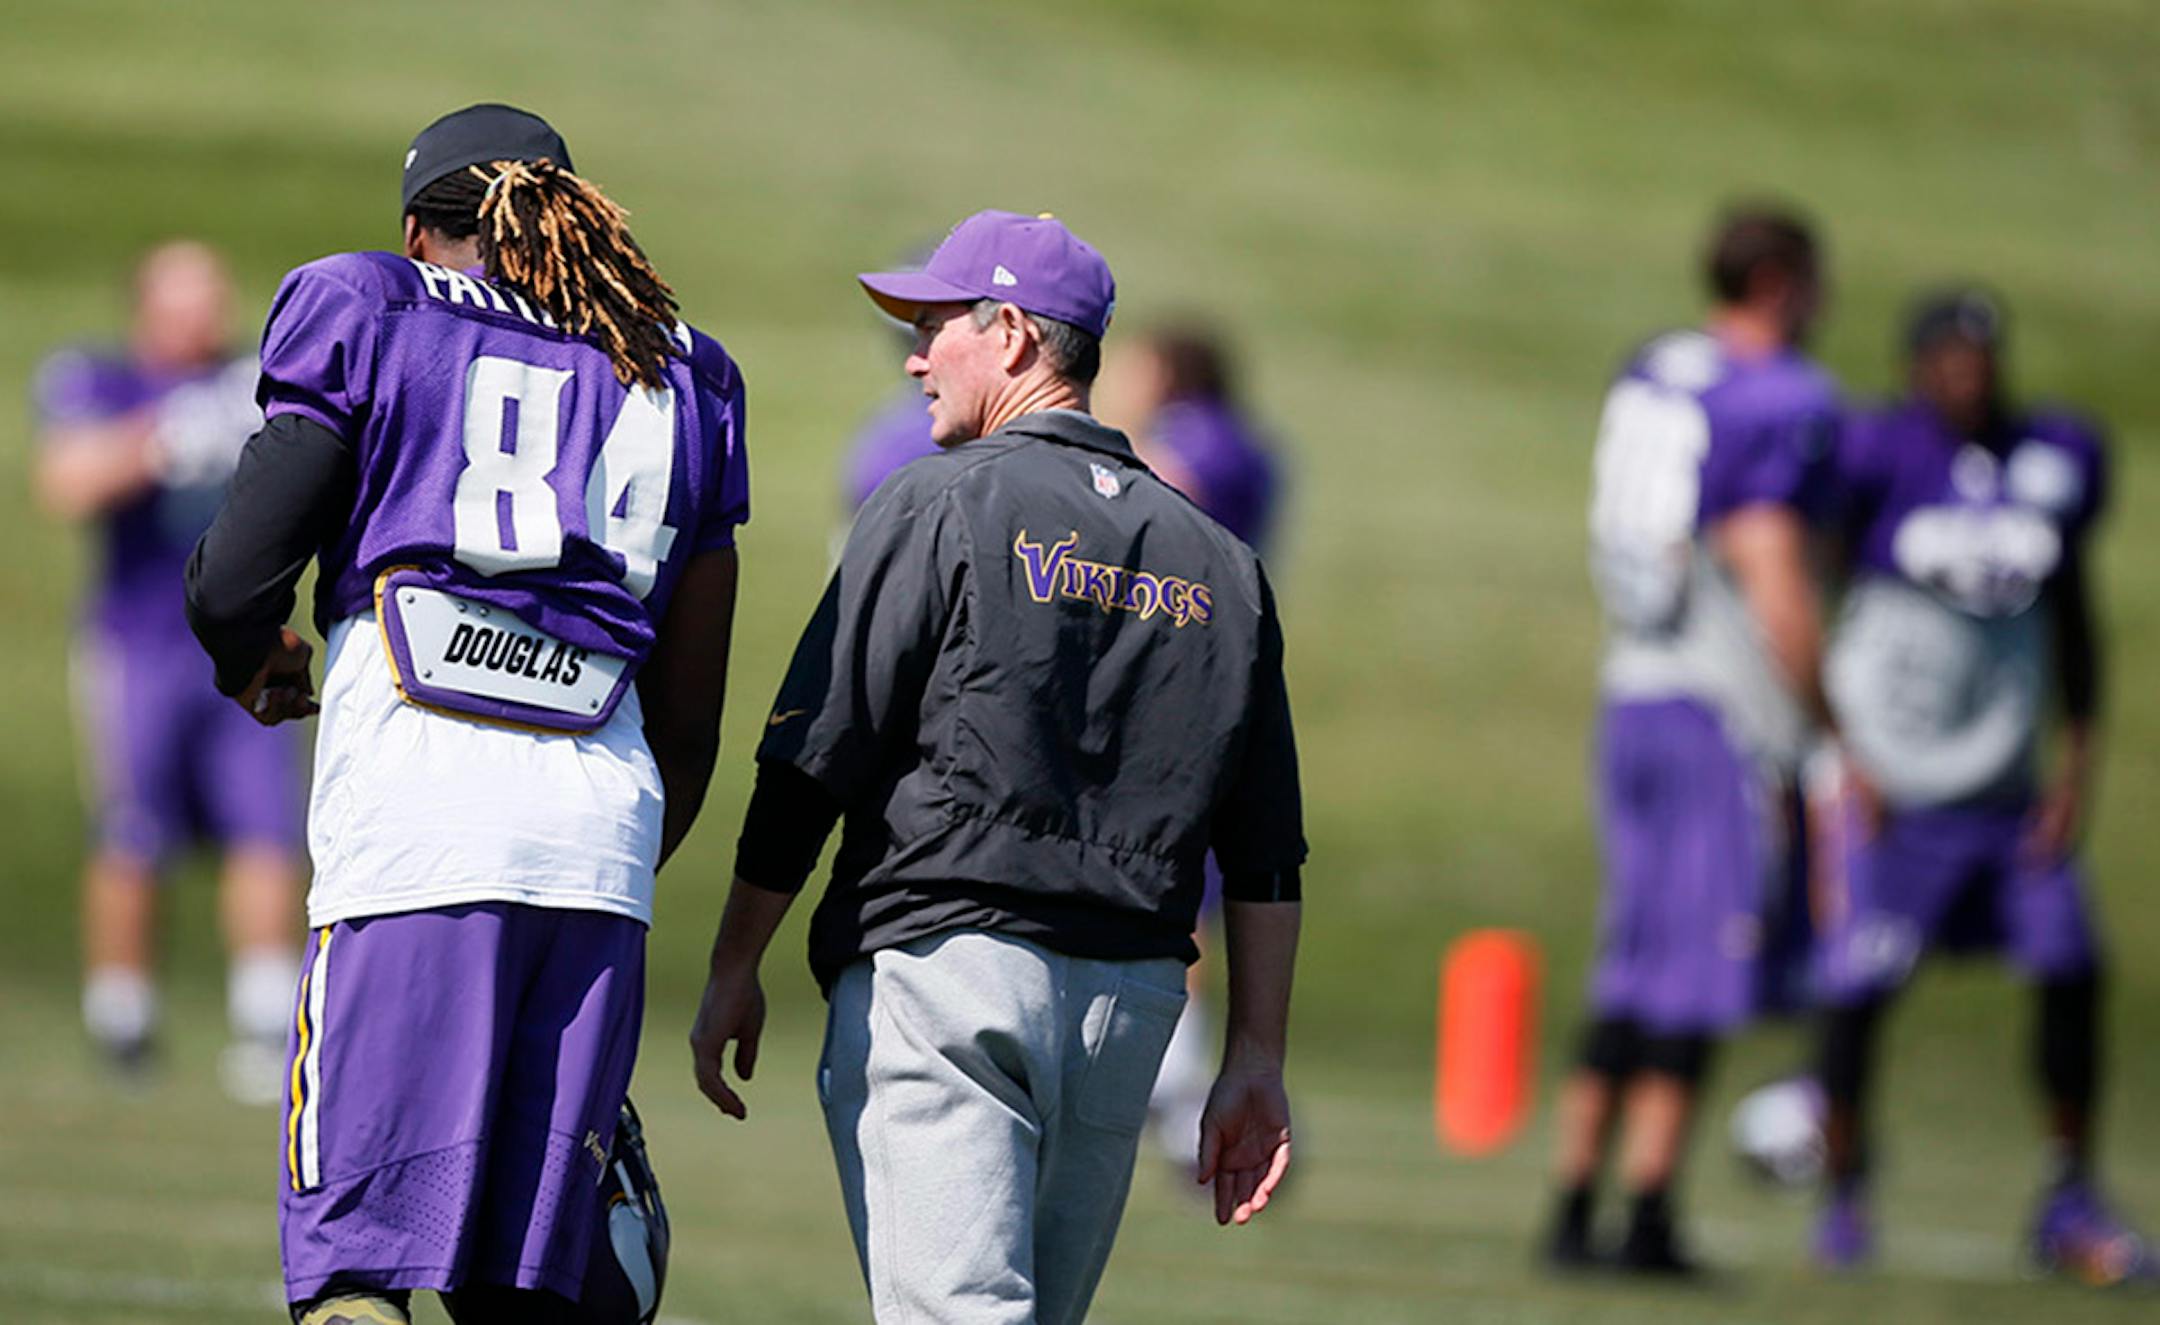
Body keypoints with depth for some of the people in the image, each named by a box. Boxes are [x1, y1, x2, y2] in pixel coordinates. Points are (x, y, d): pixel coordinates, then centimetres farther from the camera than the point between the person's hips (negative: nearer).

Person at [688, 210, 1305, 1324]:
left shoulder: (941, 507, -2)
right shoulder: (1217, 561, 15)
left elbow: (811, 767, -5)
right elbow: (1267, 858, 13)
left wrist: (733, 972, 3)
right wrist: (1254, 1064, 16)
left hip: (942, 977, -6)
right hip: (1132, 1001, 6)